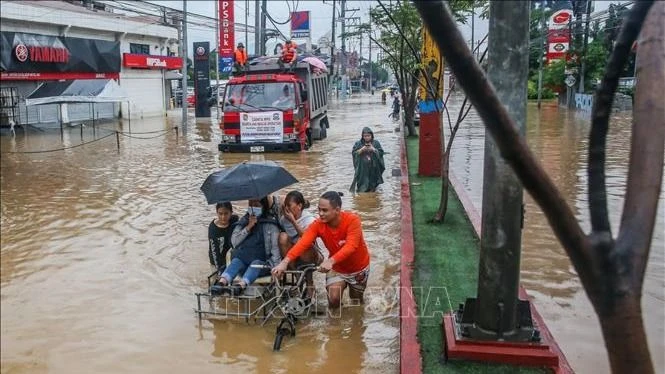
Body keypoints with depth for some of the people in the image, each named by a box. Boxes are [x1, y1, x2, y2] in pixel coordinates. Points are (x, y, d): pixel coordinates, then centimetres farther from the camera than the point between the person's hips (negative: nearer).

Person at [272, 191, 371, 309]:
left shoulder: (352, 220, -31)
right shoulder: (318, 225, -22)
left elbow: (351, 246, -43)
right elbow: (302, 243, -35)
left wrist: (330, 261, -58)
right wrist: (285, 262, -51)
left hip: (358, 267, -2)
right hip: (337, 268, 2)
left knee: (356, 301, 14)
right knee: (333, 299, -16)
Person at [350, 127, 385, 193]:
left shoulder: (376, 143, 3)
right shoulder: (358, 144, 3)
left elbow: (381, 153, 0)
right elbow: (353, 153, -1)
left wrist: (373, 149, -15)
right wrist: (361, 150, -15)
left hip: (373, 168, 1)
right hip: (362, 168, 0)